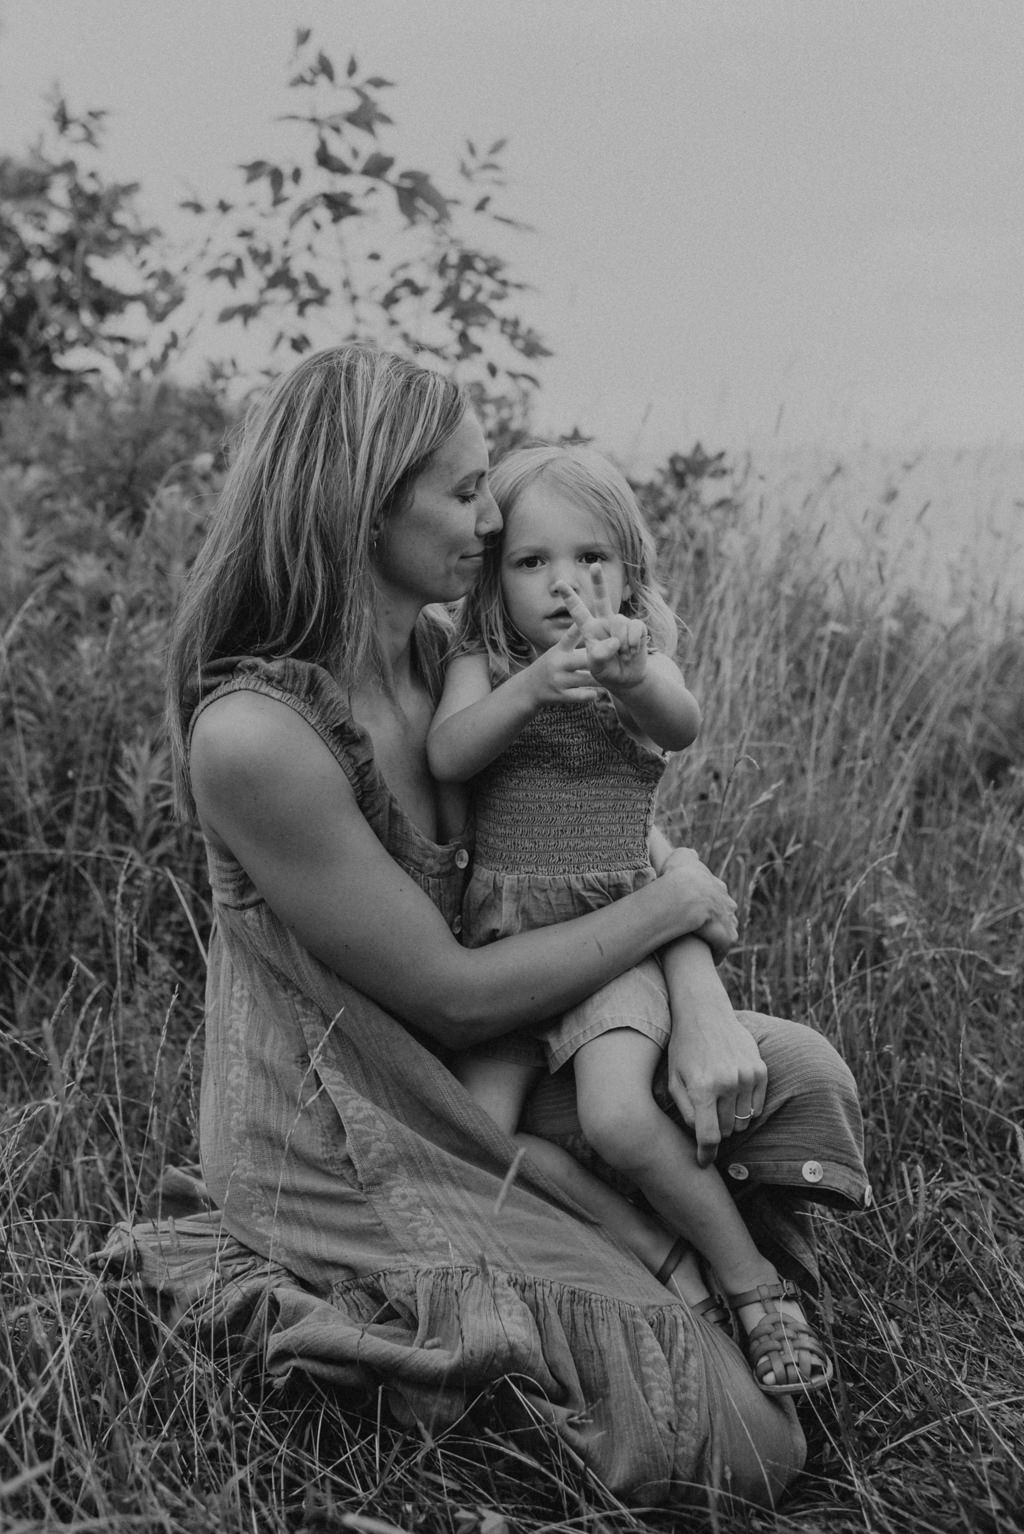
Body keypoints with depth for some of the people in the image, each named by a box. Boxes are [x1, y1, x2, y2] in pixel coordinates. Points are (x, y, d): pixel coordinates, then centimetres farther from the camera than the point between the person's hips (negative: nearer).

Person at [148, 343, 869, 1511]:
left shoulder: (447, 654, -2)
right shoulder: (252, 736, -28)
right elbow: (453, 997, -22)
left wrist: (700, 1004, -16)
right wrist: (672, 908, -12)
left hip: (473, 1077, 8)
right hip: (346, 1146, -8)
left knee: (801, 1075, 1)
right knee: (728, 1441, -9)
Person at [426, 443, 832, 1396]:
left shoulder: (646, 667, 1)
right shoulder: (482, 666, 3)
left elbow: (680, 725, -23)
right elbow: (446, 755, -17)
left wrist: (632, 674, -46)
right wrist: (534, 685, -35)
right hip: (501, 932, 2)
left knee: (617, 1115, -26)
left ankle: (751, 1281, -5)